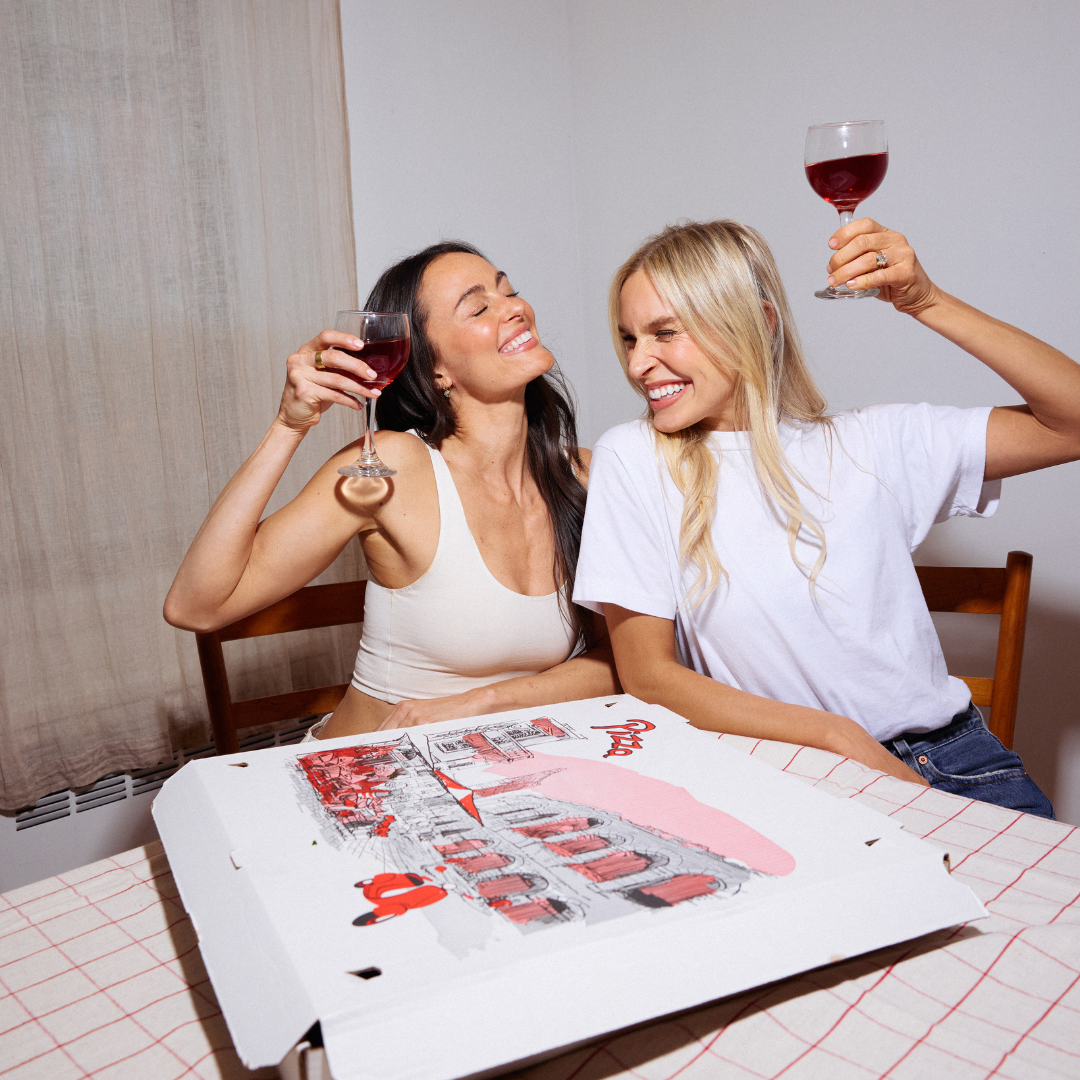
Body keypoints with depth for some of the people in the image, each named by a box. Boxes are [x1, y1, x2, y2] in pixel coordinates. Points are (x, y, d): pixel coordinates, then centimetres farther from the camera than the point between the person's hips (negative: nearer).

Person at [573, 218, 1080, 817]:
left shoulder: (868, 444, 1)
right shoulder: (632, 460, -3)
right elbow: (646, 673, -6)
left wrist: (926, 302, -9)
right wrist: (841, 737, -14)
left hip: (944, 758, 1)